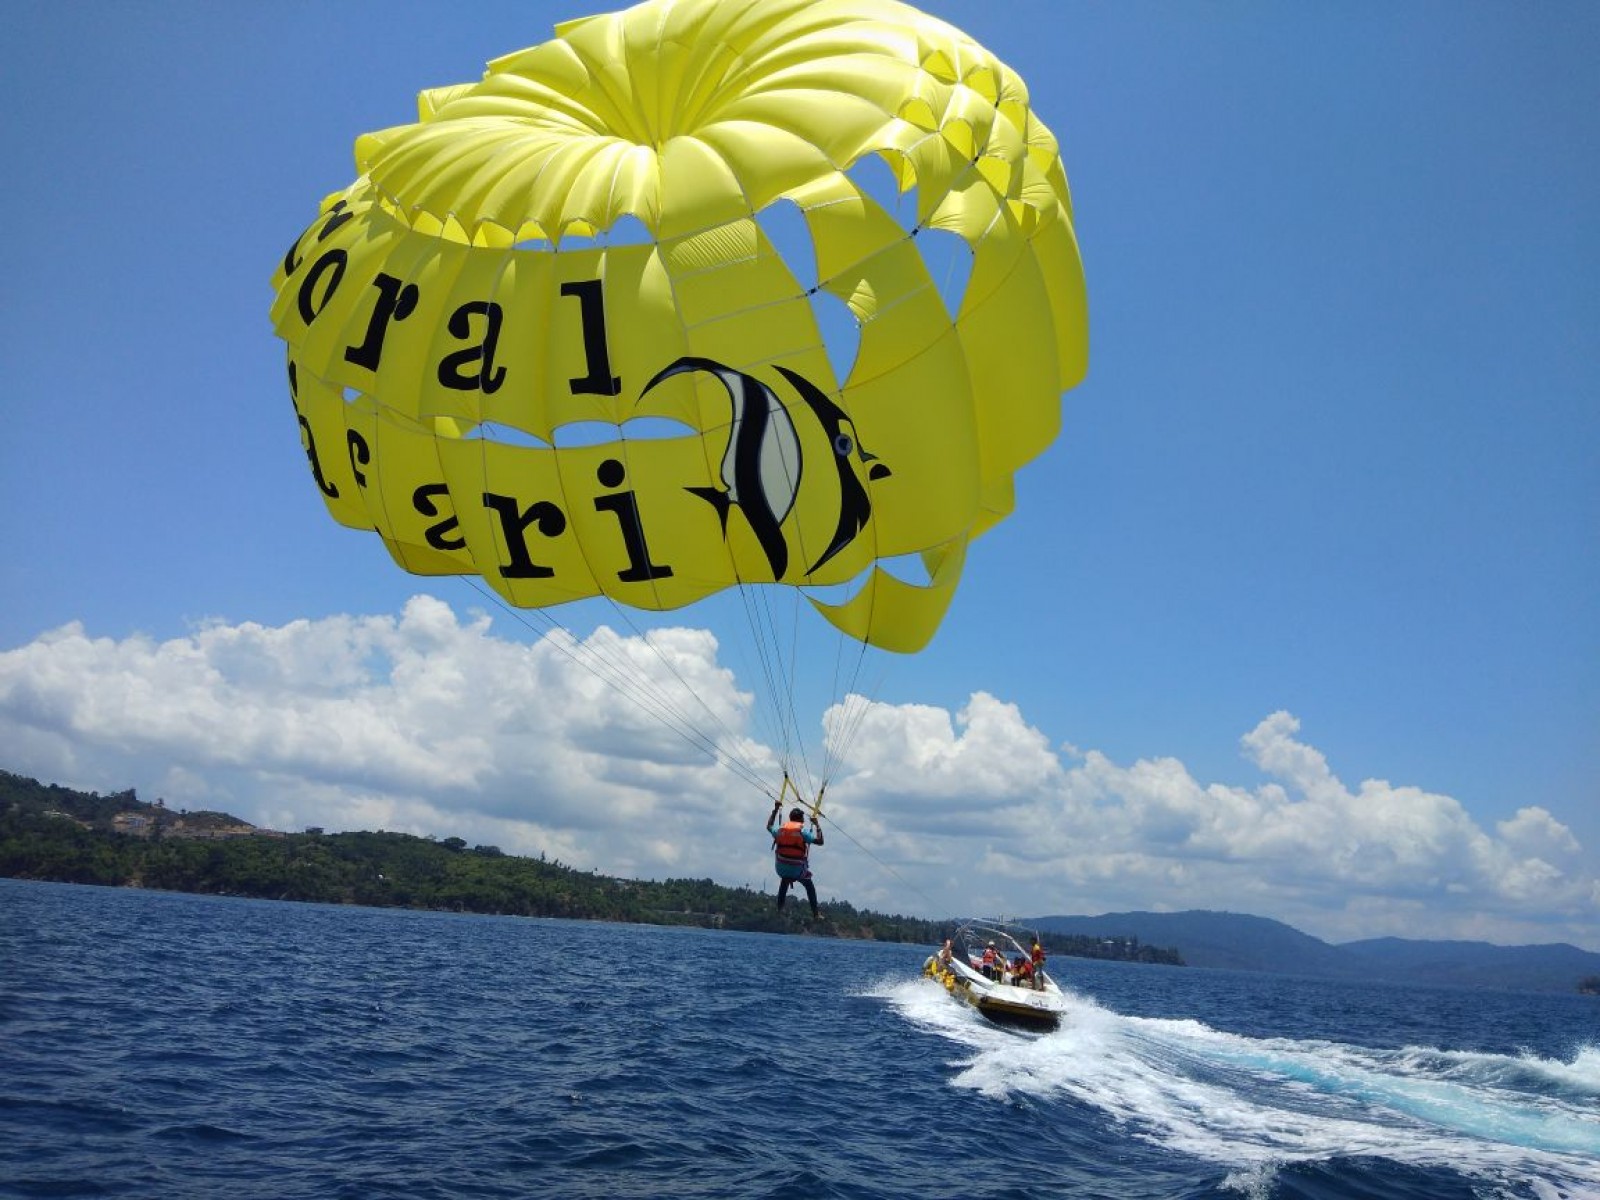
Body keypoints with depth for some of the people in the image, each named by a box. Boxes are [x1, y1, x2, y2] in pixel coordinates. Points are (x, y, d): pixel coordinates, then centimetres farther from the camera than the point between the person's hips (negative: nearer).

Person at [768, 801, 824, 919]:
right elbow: (820, 841, -12)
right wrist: (817, 825, -2)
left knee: (784, 883, 36)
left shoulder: (780, 829, 2)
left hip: (781, 868, 3)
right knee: (810, 887, 21)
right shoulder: (802, 831, -10)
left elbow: (769, 826, 25)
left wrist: (775, 810, 30)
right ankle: (816, 914, 16)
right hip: (797, 869, -3)